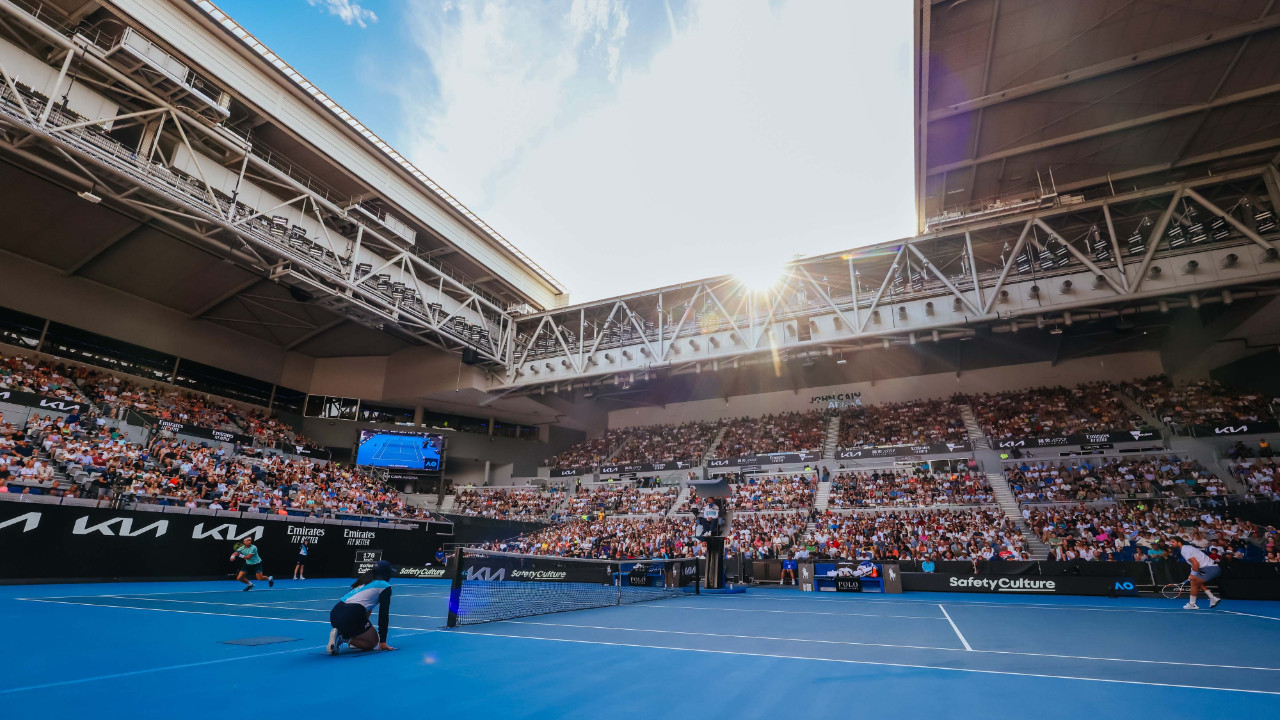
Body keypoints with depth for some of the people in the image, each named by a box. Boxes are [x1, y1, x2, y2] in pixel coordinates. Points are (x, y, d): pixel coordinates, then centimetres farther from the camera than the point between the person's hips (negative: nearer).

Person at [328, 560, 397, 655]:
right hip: (351, 616, -8)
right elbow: (383, 615, 3)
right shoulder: (385, 586, 6)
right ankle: (343, 638, -11)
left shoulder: (365, 582, 27)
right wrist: (383, 642, 6)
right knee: (373, 643, 11)